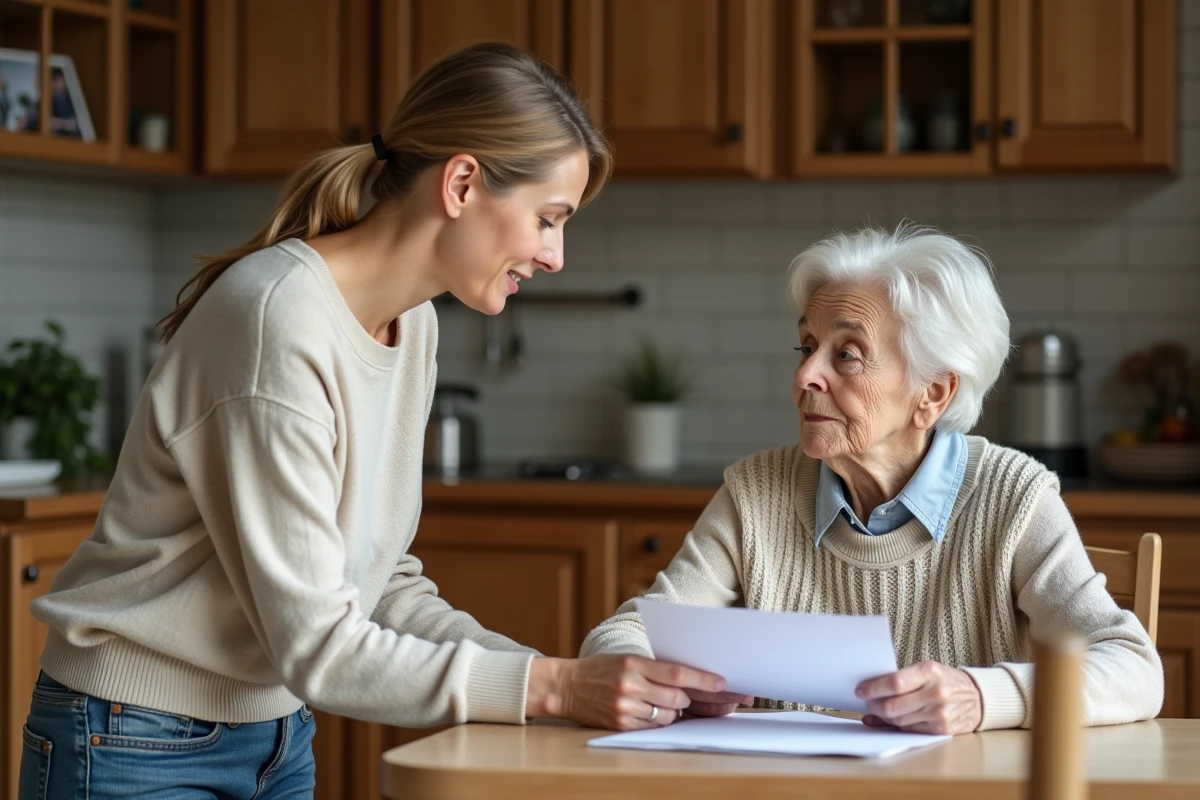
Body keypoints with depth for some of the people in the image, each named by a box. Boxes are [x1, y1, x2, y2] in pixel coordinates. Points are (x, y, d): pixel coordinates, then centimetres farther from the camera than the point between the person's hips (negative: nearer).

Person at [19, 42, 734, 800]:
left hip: (277, 737, 8)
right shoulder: (282, 323, -24)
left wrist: (565, 674, -8)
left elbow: (379, 580, 4)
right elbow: (316, 646, -24)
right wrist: (551, 686, -27)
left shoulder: (411, 324, 2)